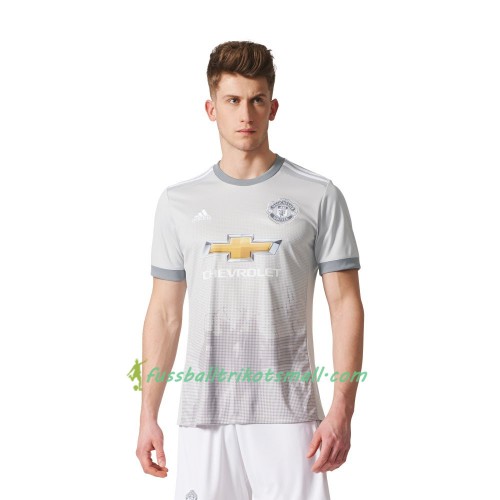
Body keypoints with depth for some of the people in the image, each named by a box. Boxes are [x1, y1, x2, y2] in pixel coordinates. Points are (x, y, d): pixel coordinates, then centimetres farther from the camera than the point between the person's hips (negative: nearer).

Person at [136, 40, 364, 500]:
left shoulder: (319, 197, 1)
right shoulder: (178, 202, 8)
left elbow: (346, 306, -1)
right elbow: (165, 315, 11)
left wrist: (342, 411, -9)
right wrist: (149, 415, 6)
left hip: (288, 416, -2)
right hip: (203, 415, 2)